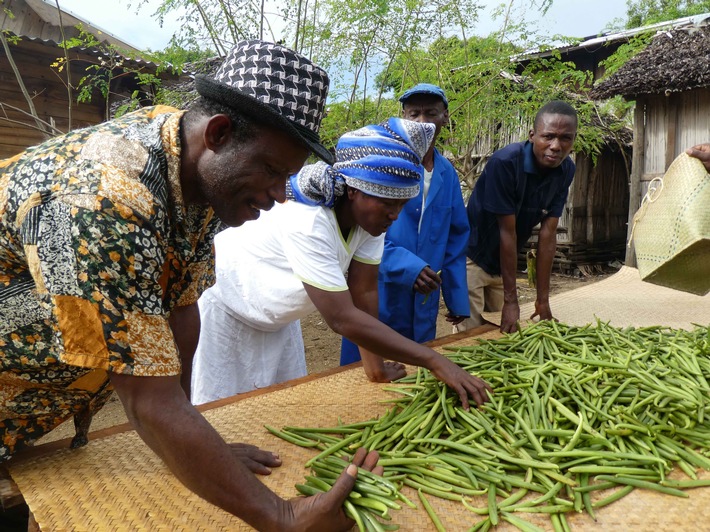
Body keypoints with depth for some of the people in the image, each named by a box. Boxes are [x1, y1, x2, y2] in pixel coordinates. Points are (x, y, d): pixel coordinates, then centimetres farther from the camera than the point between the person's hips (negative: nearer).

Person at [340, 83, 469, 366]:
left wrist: (457, 299, 12)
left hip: (424, 307, 5)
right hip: (374, 300, -5)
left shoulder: (447, 173, 8)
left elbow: (456, 239, 13)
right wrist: (406, 266, -26)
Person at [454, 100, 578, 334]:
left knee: (505, 332, 13)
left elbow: (548, 233, -8)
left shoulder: (565, 170, -9)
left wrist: (543, 299, -8)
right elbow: (507, 232, -25)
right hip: (471, 258, -6)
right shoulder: (505, 163, -26)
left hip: (503, 261, 6)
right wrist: (511, 301, -20)